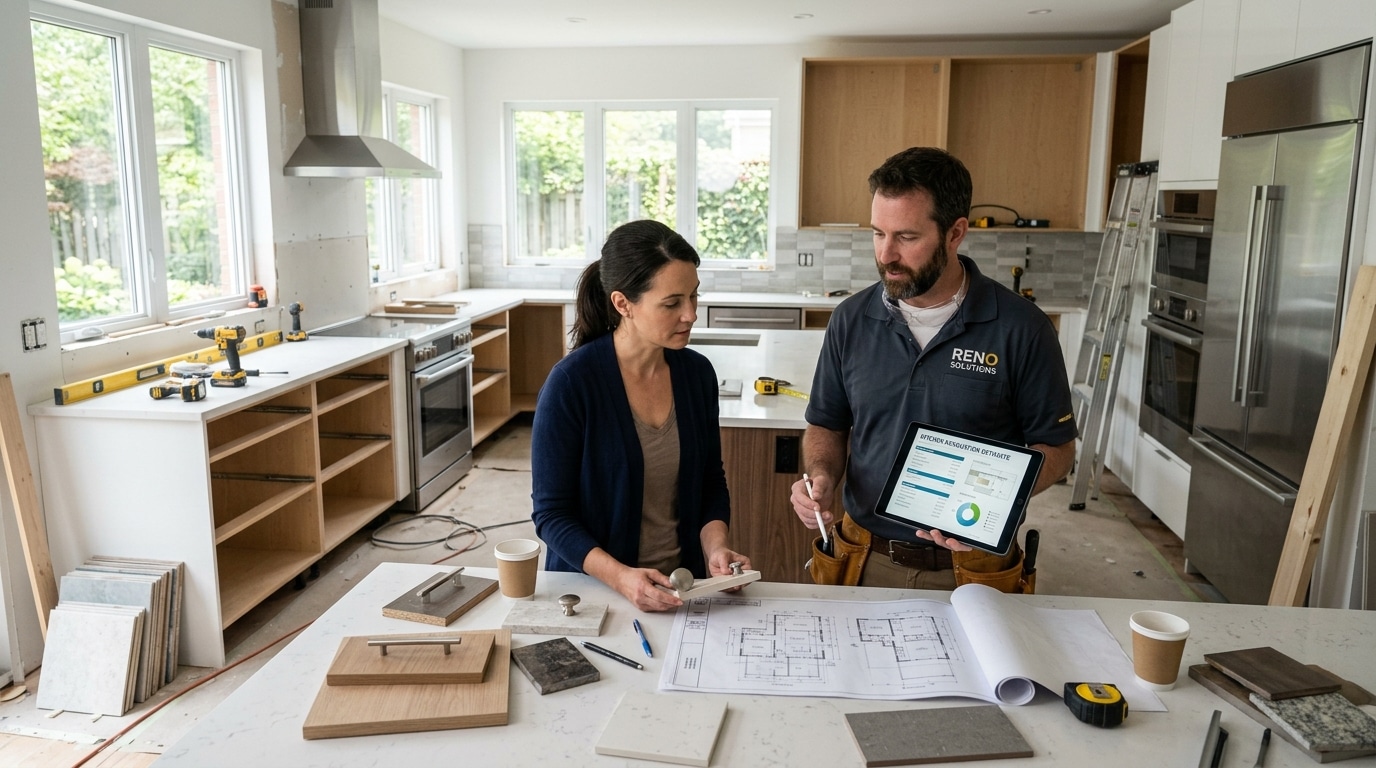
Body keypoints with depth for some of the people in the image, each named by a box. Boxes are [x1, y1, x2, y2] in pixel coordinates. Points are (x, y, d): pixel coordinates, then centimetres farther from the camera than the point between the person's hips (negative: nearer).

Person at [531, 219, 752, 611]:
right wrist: (621, 577, -23)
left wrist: (715, 548, -7)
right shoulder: (571, 383, -14)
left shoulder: (697, 372, 0)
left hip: (681, 589, 3)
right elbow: (552, 514, -10)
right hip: (591, 591, -3)